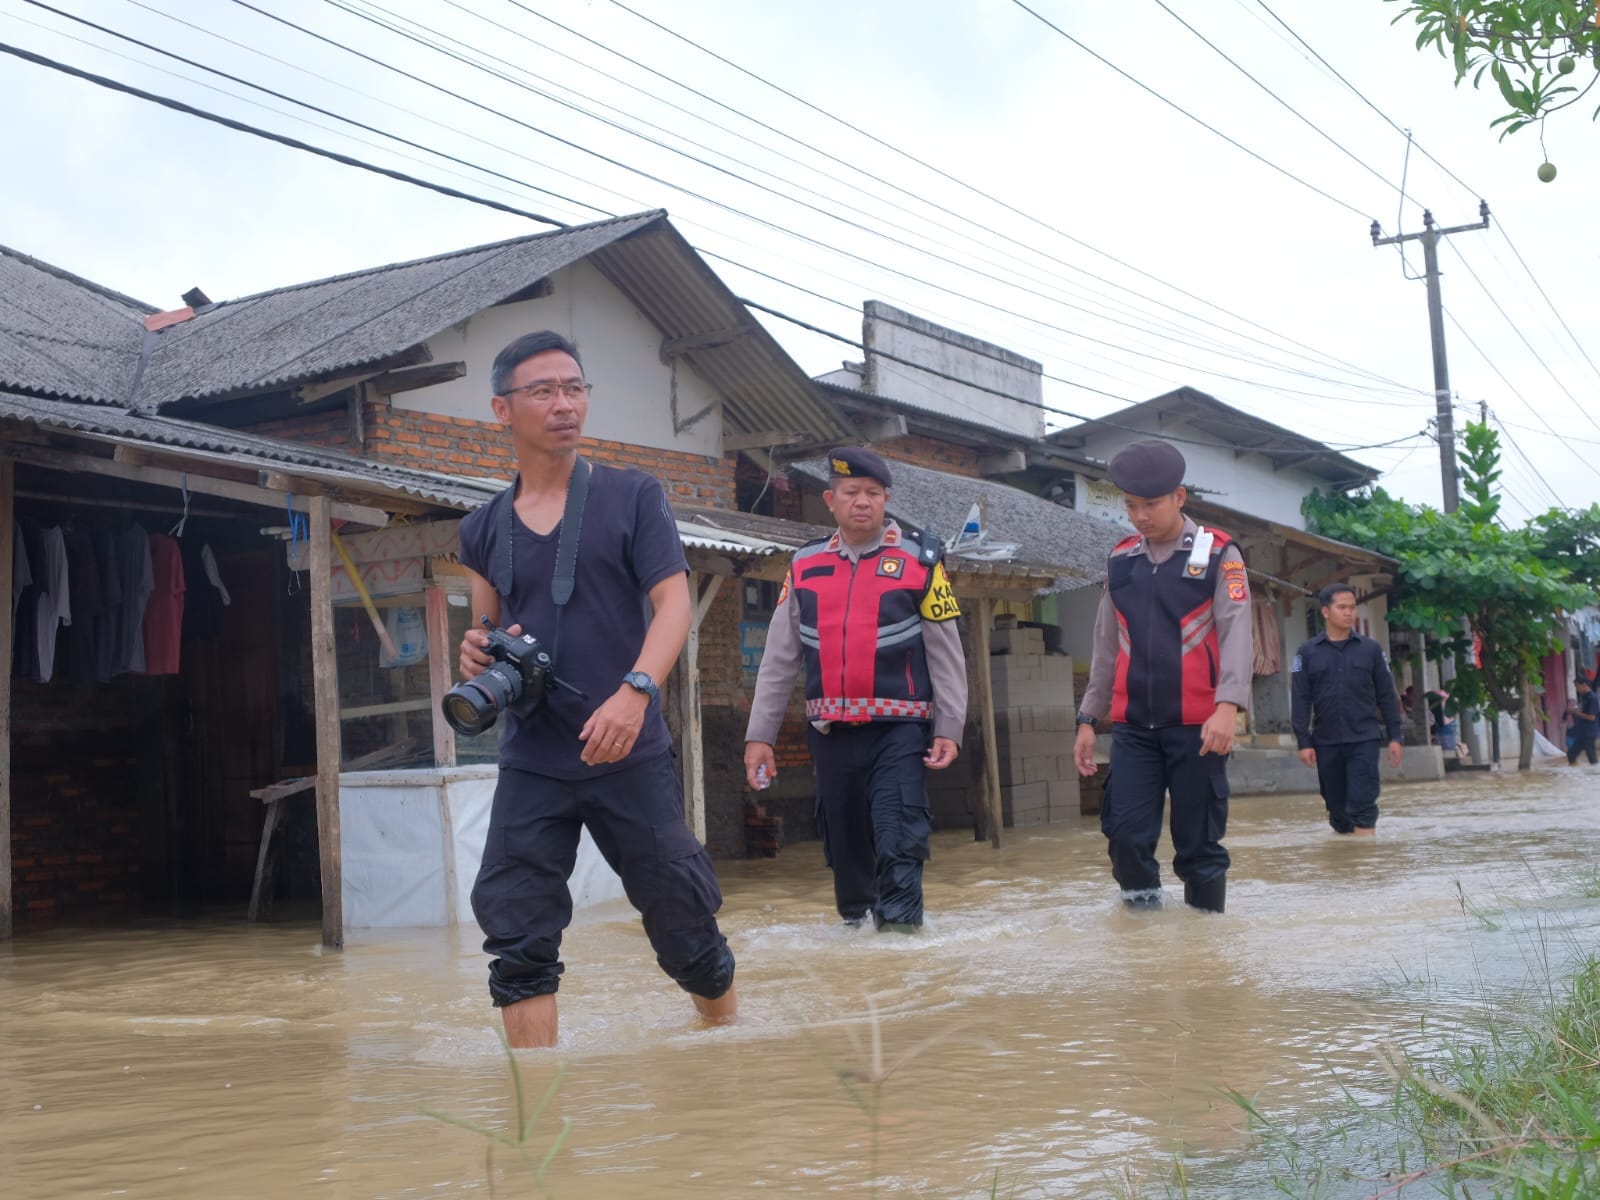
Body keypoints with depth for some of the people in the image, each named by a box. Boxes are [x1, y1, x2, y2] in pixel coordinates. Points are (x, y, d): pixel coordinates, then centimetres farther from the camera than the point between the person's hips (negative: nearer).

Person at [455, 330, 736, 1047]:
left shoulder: (632, 497, 2)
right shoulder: (484, 529, 11)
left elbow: (673, 604, -7)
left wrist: (635, 691, -25)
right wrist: (478, 656, -5)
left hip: (630, 755, -2)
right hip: (531, 765, 3)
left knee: (684, 923, 6)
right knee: (518, 945, -5)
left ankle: (729, 1027, 30)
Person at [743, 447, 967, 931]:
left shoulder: (920, 559, -3)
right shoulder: (804, 565, 5)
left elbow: (946, 652, -1)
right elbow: (779, 658, 8)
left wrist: (949, 729, -7)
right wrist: (759, 734, 5)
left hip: (898, 728, -3)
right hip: (830, 731, 4)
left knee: (898, 841, -13)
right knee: (844, 839, 13)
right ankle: (856, 923, 30)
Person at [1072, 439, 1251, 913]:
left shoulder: (1218, 555, -1)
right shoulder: (1120, 561, 12)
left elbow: (1236, 633, -11)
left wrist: (1227, 706, -24)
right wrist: (1088, 718, 14)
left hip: (1196, 725, -3)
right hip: (1132, 725, 3)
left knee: (1199, 843, 1)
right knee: (1125, 834, -6)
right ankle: (1143, 903, 15)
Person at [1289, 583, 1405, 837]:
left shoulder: (1371, 649, 4)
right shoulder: (1307, 652, 3)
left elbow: (1387, 696, 7)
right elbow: (1300, 701, 1)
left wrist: (1395, 737, 3)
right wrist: (1304, 742, -5)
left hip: (1364, 739, -1)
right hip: (1326, 742, 1)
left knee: (1363, 803, -8)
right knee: (1336, 804, 9)